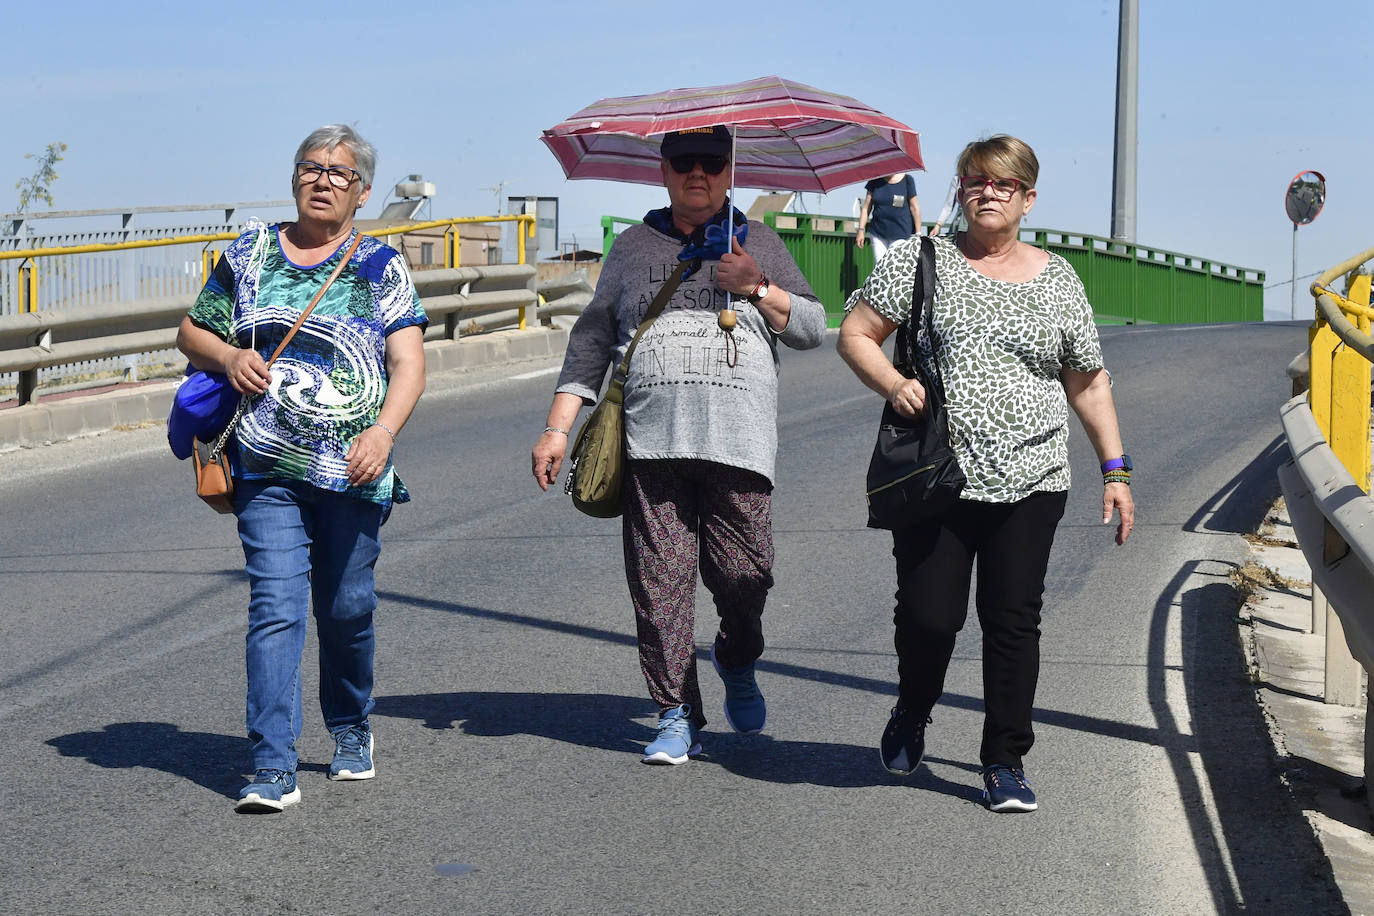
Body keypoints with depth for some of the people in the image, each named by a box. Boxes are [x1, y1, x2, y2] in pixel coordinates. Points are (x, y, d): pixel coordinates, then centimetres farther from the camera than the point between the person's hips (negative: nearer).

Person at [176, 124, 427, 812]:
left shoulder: (381, 269, 6)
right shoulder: (249, 255, 11)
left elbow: (408, 363, -4)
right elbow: (191, 333, 19)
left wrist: (384, 429, -22)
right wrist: (226, 356, -4)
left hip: (355, 470, 0)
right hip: (268, 469, 0)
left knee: (347, 609, 8)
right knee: (276, 606, -10)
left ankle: (352, 730, 34)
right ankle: (272, 768, -13)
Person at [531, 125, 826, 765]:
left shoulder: (757, 242, 17)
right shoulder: (633, 246, 19)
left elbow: (812, 327, 14)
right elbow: (592, 340, 19)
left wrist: (757, 288, -3)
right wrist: (557, 428, 12)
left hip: (736, 440, -1)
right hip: (648, 439, 1)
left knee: (743, 573, -6)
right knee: (659, 581, -4)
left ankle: (738, 665, 25)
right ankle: (677, 716, 5)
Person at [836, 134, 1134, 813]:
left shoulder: (1058, 280, 11)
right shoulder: (923, 261, 5)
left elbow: (1089, 383, 15)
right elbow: (855, 335, 4)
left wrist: (1115, 469, 9)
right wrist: (892, 385, -15)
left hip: (1029, 482, 2)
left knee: (1014, 621, 0)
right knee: (928, 614, -4)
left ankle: (1006, 762, 12)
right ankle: (910, 719, 27)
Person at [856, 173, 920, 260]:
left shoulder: (907, 180, -4)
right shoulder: (875, 180, 3)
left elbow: (914, 207, -1)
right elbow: (866, 207, 6)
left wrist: (918, 233, -3)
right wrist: (861, 230, 0)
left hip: (900, 234, -3)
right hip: (878, 232, 3)